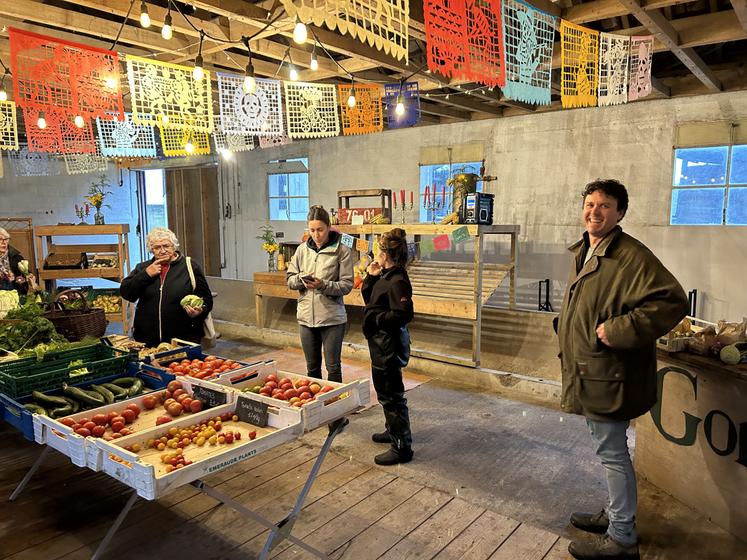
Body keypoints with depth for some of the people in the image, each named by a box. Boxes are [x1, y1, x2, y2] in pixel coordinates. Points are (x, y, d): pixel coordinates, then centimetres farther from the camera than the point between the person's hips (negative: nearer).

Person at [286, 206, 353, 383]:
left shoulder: (342, 251, -8)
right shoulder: (302, 249, 6)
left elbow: (346, 285, -9)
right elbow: (289, 279, 9)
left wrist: (324, 285, -24)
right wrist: (301, 279, -13)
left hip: (332, 317, -4)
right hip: (306, 315, 4)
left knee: (333, 367, 6)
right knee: (312, 367, 17)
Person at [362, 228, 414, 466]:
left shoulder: (397, 281, -22)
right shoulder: (385, 276, 8)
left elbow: (403, 314, -28)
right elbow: (368, 298, 18)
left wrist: (375, 318, -17)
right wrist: (371, 276, 4)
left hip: (389, 346, -11)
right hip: (380, 343, 11)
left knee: (392, 395, -1)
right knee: (384, 391, 24)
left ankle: (402, 447, 11)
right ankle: (393, 431, 42)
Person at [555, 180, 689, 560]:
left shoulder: (632, 255, -18)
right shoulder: (583, 253, 12)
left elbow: (672, 301, -27)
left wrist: (617, 331, -26)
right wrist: (567, 338, 15)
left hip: (609, 375, -10)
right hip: (590, 372, 10)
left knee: (612, 453, 2)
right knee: (609, 450, 22)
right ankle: (615, 514, 40)